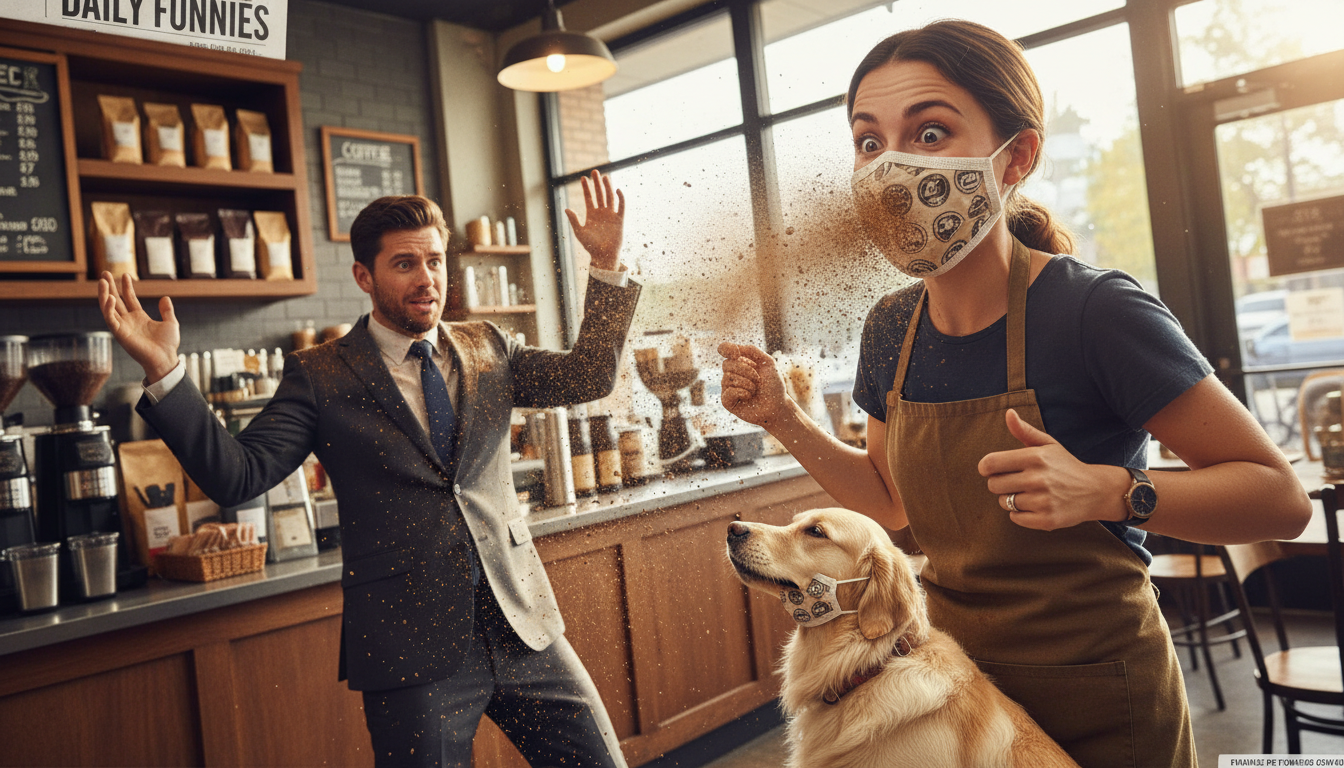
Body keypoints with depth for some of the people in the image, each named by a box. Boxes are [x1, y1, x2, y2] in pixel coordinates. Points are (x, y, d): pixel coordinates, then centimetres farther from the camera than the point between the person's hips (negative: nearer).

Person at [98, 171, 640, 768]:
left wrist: (607, 264, -3)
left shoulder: (486, 349, 9)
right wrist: (163, 372, -20)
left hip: (523, 626, 4)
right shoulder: (321, 376, -2)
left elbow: (588, 377, 6)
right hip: (412, 643, -3)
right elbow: (236, 476, -8)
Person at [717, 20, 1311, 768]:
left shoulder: (1095, 311, -23)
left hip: (1098, 705, -4)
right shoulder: (892, 329, -5)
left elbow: (1281, 497, -16)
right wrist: (785, 418, -5)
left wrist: (1106, 492, -33)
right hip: (956, 674, 5)